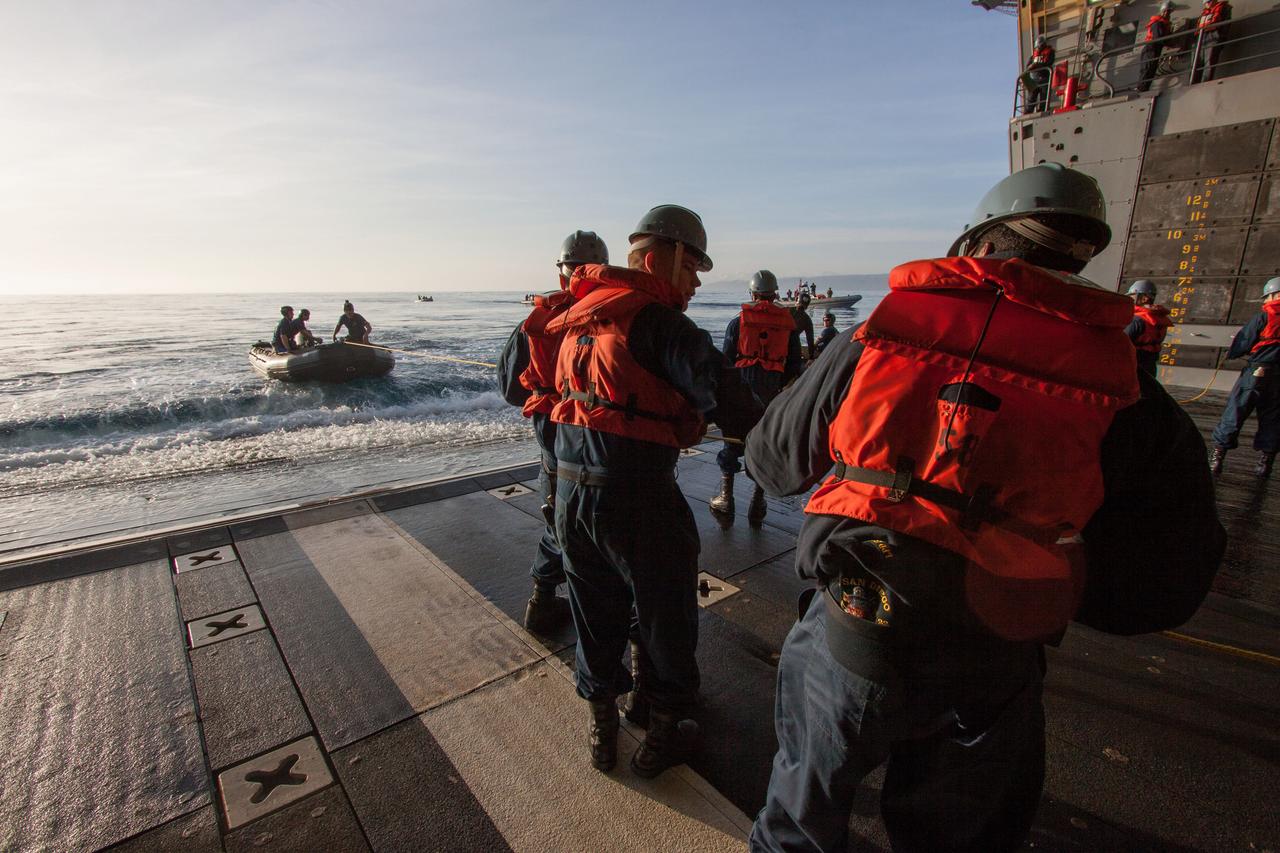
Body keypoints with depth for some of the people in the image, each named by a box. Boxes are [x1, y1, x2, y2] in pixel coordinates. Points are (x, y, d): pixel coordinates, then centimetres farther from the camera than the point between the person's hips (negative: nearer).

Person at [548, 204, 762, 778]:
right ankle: (663, 734, 35)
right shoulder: (655, 318, -13)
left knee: (596, 613, 23)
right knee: (665, 620, 15)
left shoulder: (581, 317, 13)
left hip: (571, 488, 8)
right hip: (636, 495, -7)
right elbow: (717, 388, -23)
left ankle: (601, 725, 42)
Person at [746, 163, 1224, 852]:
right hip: (987, 678, 2)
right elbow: (1166, 584, 1)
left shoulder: (873, 338, -9)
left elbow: (770, 459, 2)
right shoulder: (1127, 394, -7)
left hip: (846, 646, -1)